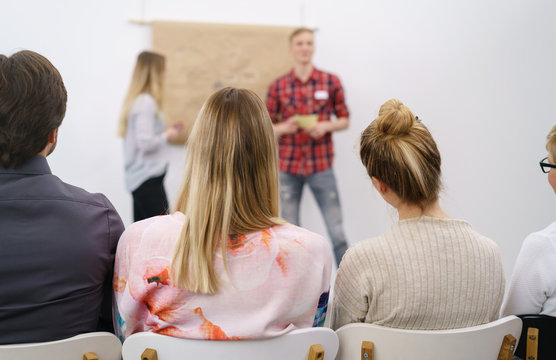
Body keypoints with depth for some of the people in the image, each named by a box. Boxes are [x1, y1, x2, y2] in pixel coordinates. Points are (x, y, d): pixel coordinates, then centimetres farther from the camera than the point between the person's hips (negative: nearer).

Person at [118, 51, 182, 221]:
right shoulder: (147, 102, -15)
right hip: (149, 177, -10)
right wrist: (167, 136, -5)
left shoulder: (135, 100, 14)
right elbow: (145, 143, -20)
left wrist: (163, 131, 14)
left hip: (137, 177, 10)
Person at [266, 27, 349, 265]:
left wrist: (326, 126, -10)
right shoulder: (278, 87, 4)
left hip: (321, 165, 0)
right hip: (288, 166, 1)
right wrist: (285, 127, -12)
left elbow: (344, 120, 10)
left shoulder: (331, 82, 3)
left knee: (337, 233, -4)